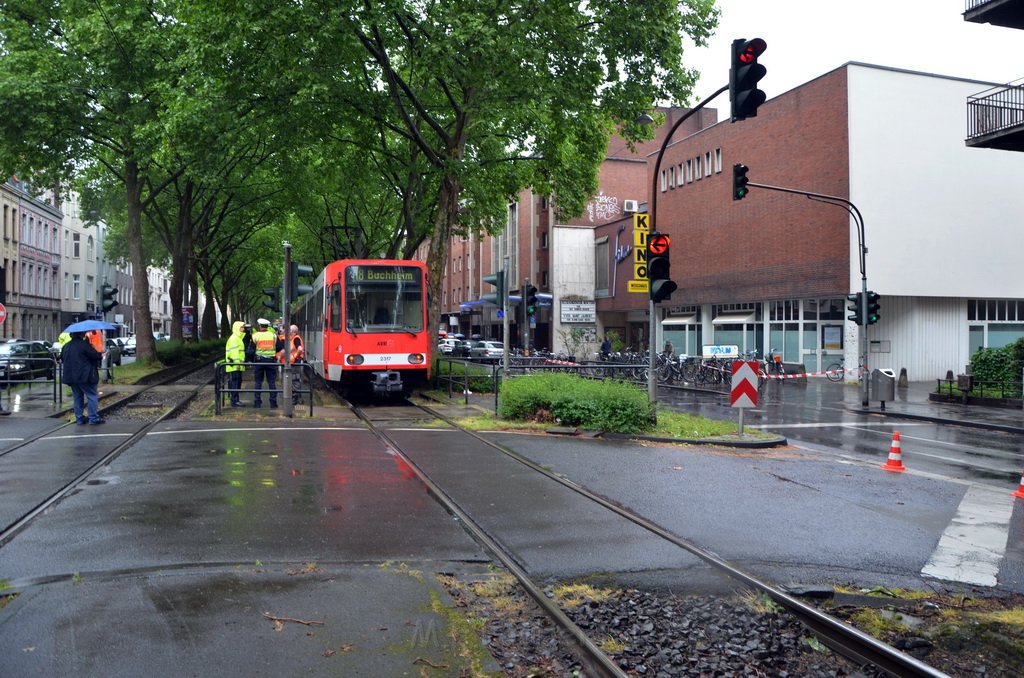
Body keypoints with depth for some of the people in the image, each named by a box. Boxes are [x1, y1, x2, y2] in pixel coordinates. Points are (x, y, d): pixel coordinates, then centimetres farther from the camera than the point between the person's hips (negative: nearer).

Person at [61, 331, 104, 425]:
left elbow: (62, 358, 19)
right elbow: (94, 355, -15)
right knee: (92, 396, -2)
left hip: (70, 376, 7)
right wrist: (101, 355, 6)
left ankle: (79, 418, 14)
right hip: (84, 376, -7)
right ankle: (94, 418, -6)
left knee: (78, 397, 14)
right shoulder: (84, 344, -13)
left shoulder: (66, 346, 11)